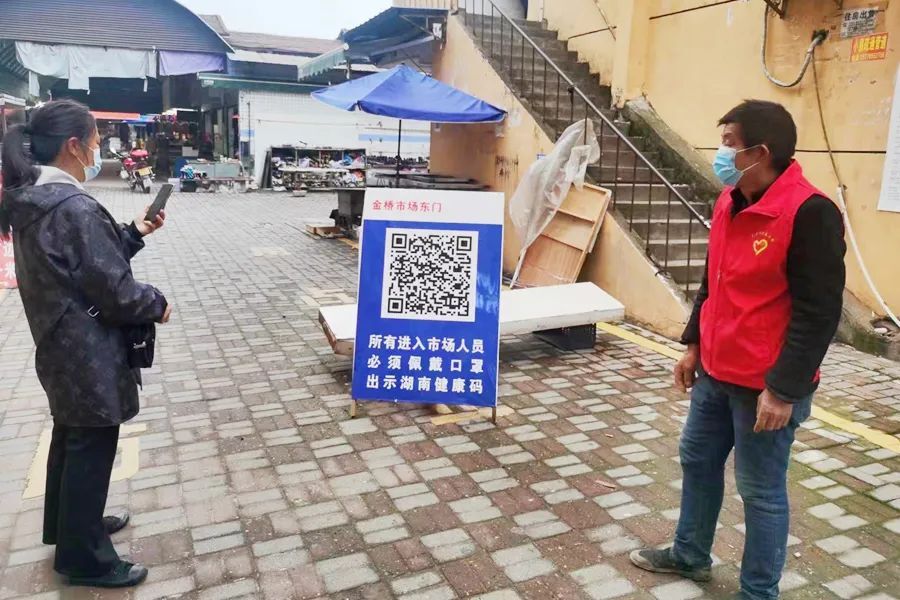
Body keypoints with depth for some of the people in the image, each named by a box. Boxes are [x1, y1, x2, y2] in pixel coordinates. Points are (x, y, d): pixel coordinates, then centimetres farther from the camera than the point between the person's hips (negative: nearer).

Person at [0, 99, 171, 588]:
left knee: (69, 436, 24)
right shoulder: (73, 208, -26)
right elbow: (114, 289, -23)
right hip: (88, 351, -10)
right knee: (91, 447, 5)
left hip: (59, 344, 10)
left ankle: (67, 525, 44)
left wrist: (134, 232, 10)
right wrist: (157, 304, -6)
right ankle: (84, 557, 21)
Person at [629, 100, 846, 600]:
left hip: (765, 385, -8)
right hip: (715, 371, 8)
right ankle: (690, 555, 42)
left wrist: (784, 389, -20)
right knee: (697, 460, 20)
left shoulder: (810, 213, -19)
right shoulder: (729, 203, 6)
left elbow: (818, 312, -20)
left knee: (760, 490, 7)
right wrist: (693, 344, 16)